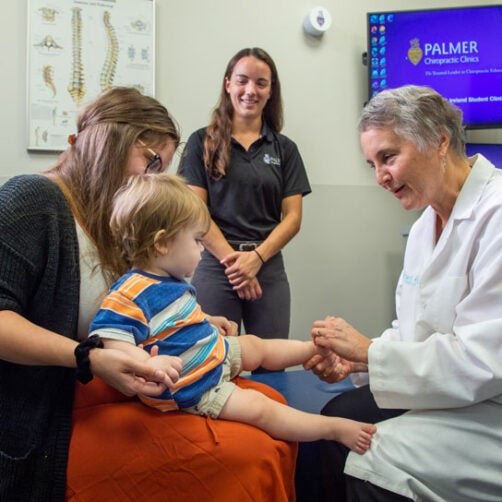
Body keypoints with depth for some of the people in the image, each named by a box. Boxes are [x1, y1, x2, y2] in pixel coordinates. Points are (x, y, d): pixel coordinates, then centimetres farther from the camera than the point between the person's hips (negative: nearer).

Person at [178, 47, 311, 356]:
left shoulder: (284, 149, 11)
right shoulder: (203, 142, 5)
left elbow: (293, 217, 4)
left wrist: (256, 257, -10)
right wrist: (233, 259, -10)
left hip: (268, 267, 2)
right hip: (216, 265, -2)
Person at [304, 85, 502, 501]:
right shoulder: (425, 226, 8)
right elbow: (415, 333, 12)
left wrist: (370, 350, -19)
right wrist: (356, 360, -5)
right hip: (445, 390, 9)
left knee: (378, 460, -21)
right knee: (338, 417, 4)